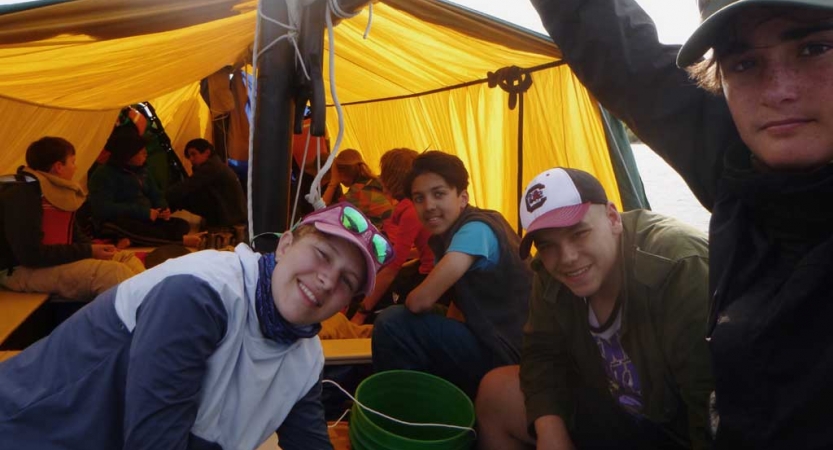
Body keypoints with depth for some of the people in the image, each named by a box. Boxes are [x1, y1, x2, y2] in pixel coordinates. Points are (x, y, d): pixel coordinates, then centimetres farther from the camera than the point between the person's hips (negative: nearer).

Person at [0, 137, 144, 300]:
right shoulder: (21, 195, -18)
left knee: (128, 259, 0)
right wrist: (88, 251, -20)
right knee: (113, 272, -27)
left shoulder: (58, 191, 10)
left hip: (57, 259, 10)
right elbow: (31, 254, -24)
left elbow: (73, 233, 19)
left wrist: (92, 247, -3)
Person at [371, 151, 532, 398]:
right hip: (486, 343, 10)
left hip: (507, 354, -10)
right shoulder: (444, 236, 10)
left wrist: (410, 296, -5)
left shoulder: (476, 229, -18)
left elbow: (421, 300, -27)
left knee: (393, 324, -18)